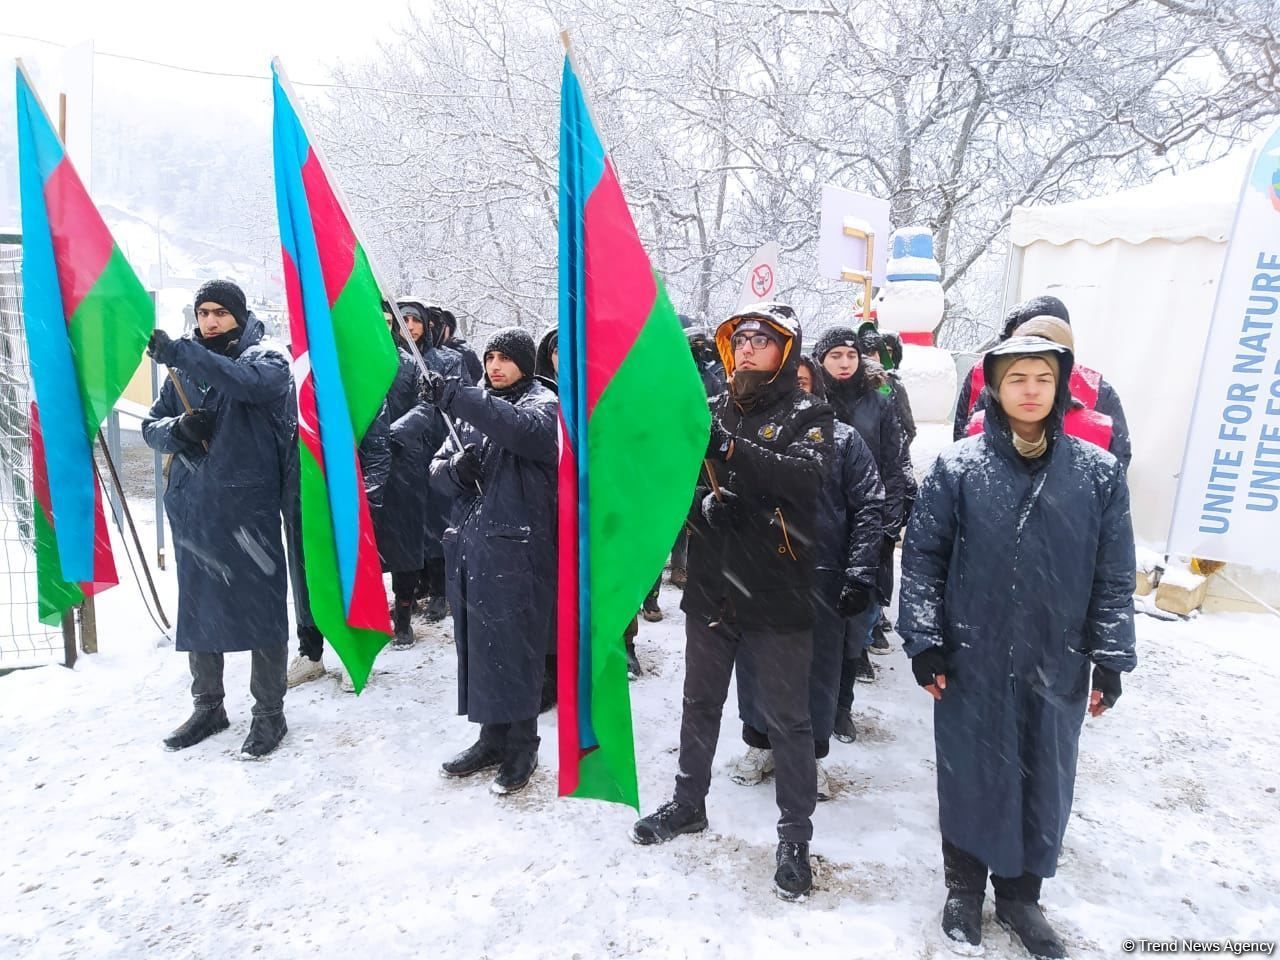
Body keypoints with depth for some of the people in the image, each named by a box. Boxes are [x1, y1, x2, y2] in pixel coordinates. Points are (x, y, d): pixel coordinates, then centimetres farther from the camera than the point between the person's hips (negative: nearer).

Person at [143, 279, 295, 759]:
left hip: (248, 506, -5)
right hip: (192, 507, 5)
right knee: (197, 608, 13)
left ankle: (269, 713, 12)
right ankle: (208, 706, 29)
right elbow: (151, 425, 13)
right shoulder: (185, 368, 15)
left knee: (261, 607, -1)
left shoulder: (267, 359, 0)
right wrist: (177, 429, -9)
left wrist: (176, 352, -31)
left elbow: (247, 382, -24)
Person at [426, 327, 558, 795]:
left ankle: (522, 745, 16)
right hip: (471, 546, 6)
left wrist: (455, 397, -32)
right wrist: (456, 469, -9)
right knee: (478, 646, 11)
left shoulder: (543, 404, -2)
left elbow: (524, 428, -27)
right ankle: (492, 737, 26)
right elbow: (438, 468, 15)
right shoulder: (476, 407, 16)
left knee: (514, 647, -1)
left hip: (516, 551, -6)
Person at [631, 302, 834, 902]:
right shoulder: (715, 410, 7)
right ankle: (688, 803, 40)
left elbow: (806, 478, -26)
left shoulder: (808, 415, -6)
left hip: (777, 599, -4)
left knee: (787, 720, 8)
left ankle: (794, 836, 25)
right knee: (700, 704, 20)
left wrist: (727, 446, -34)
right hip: (710, 588, 5)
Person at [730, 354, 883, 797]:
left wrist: (860, 574, -12)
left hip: (822, 577, -1)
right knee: (757, 663, 12)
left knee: (819, 668, 10)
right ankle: (759, 743, 33)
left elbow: (869, 507, -3)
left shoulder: (843, 439, 1)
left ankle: (811, 753, 29)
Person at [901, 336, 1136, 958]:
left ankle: (1019, 894, 38)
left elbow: (1115, 576, 3)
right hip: (972, 661, -2)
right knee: (970, 776, 12)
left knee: (1045, 783, 15)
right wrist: (924, 642, -8)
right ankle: (964, 888, 36)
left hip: (1058, 666, 2)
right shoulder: (958, 467, -7)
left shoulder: (1099, 472, -2)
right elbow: (922, 558, -4)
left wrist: (1110, 658, 1)